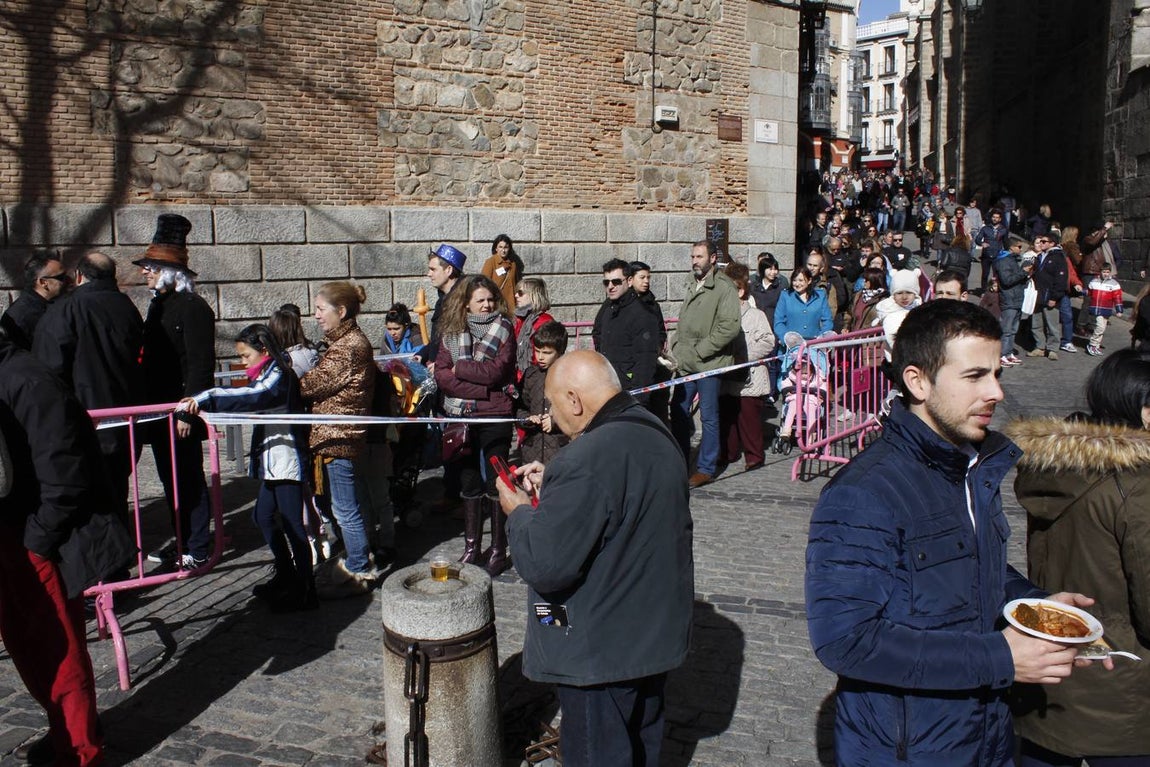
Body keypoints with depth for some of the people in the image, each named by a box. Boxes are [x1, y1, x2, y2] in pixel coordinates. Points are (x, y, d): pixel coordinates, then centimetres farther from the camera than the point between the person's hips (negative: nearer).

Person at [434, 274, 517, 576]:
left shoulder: (503, 328, -2)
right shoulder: (452, 331, 6)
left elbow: (497, 370, -14)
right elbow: (441, 375, -4)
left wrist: (459, 368, -8)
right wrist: (481, 389, -15)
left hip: (495, 416, -3)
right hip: (460, 416, 3)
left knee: (496, 482, 4)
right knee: (469, 481, 12)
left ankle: (498, 550, 13)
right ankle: (471, 548, 24)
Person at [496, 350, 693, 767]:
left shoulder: (588, 459, -29)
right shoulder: (655, 432, 2)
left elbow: (544, 566, -28)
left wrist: (520, 512, -10)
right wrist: (553, 488, 7)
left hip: (601, 650, -9)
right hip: (656, 633, 9)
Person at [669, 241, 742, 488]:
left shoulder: (724, 287, -11)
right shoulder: (693, 284, 15)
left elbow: (730, 327, -19)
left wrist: (700, 351, -17)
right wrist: (677, 349, 10)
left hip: (709, 364, -8)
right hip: (686, 363, 8)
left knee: (709, 416, 3)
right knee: (678, 411, 12)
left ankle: (706, 468, 13)